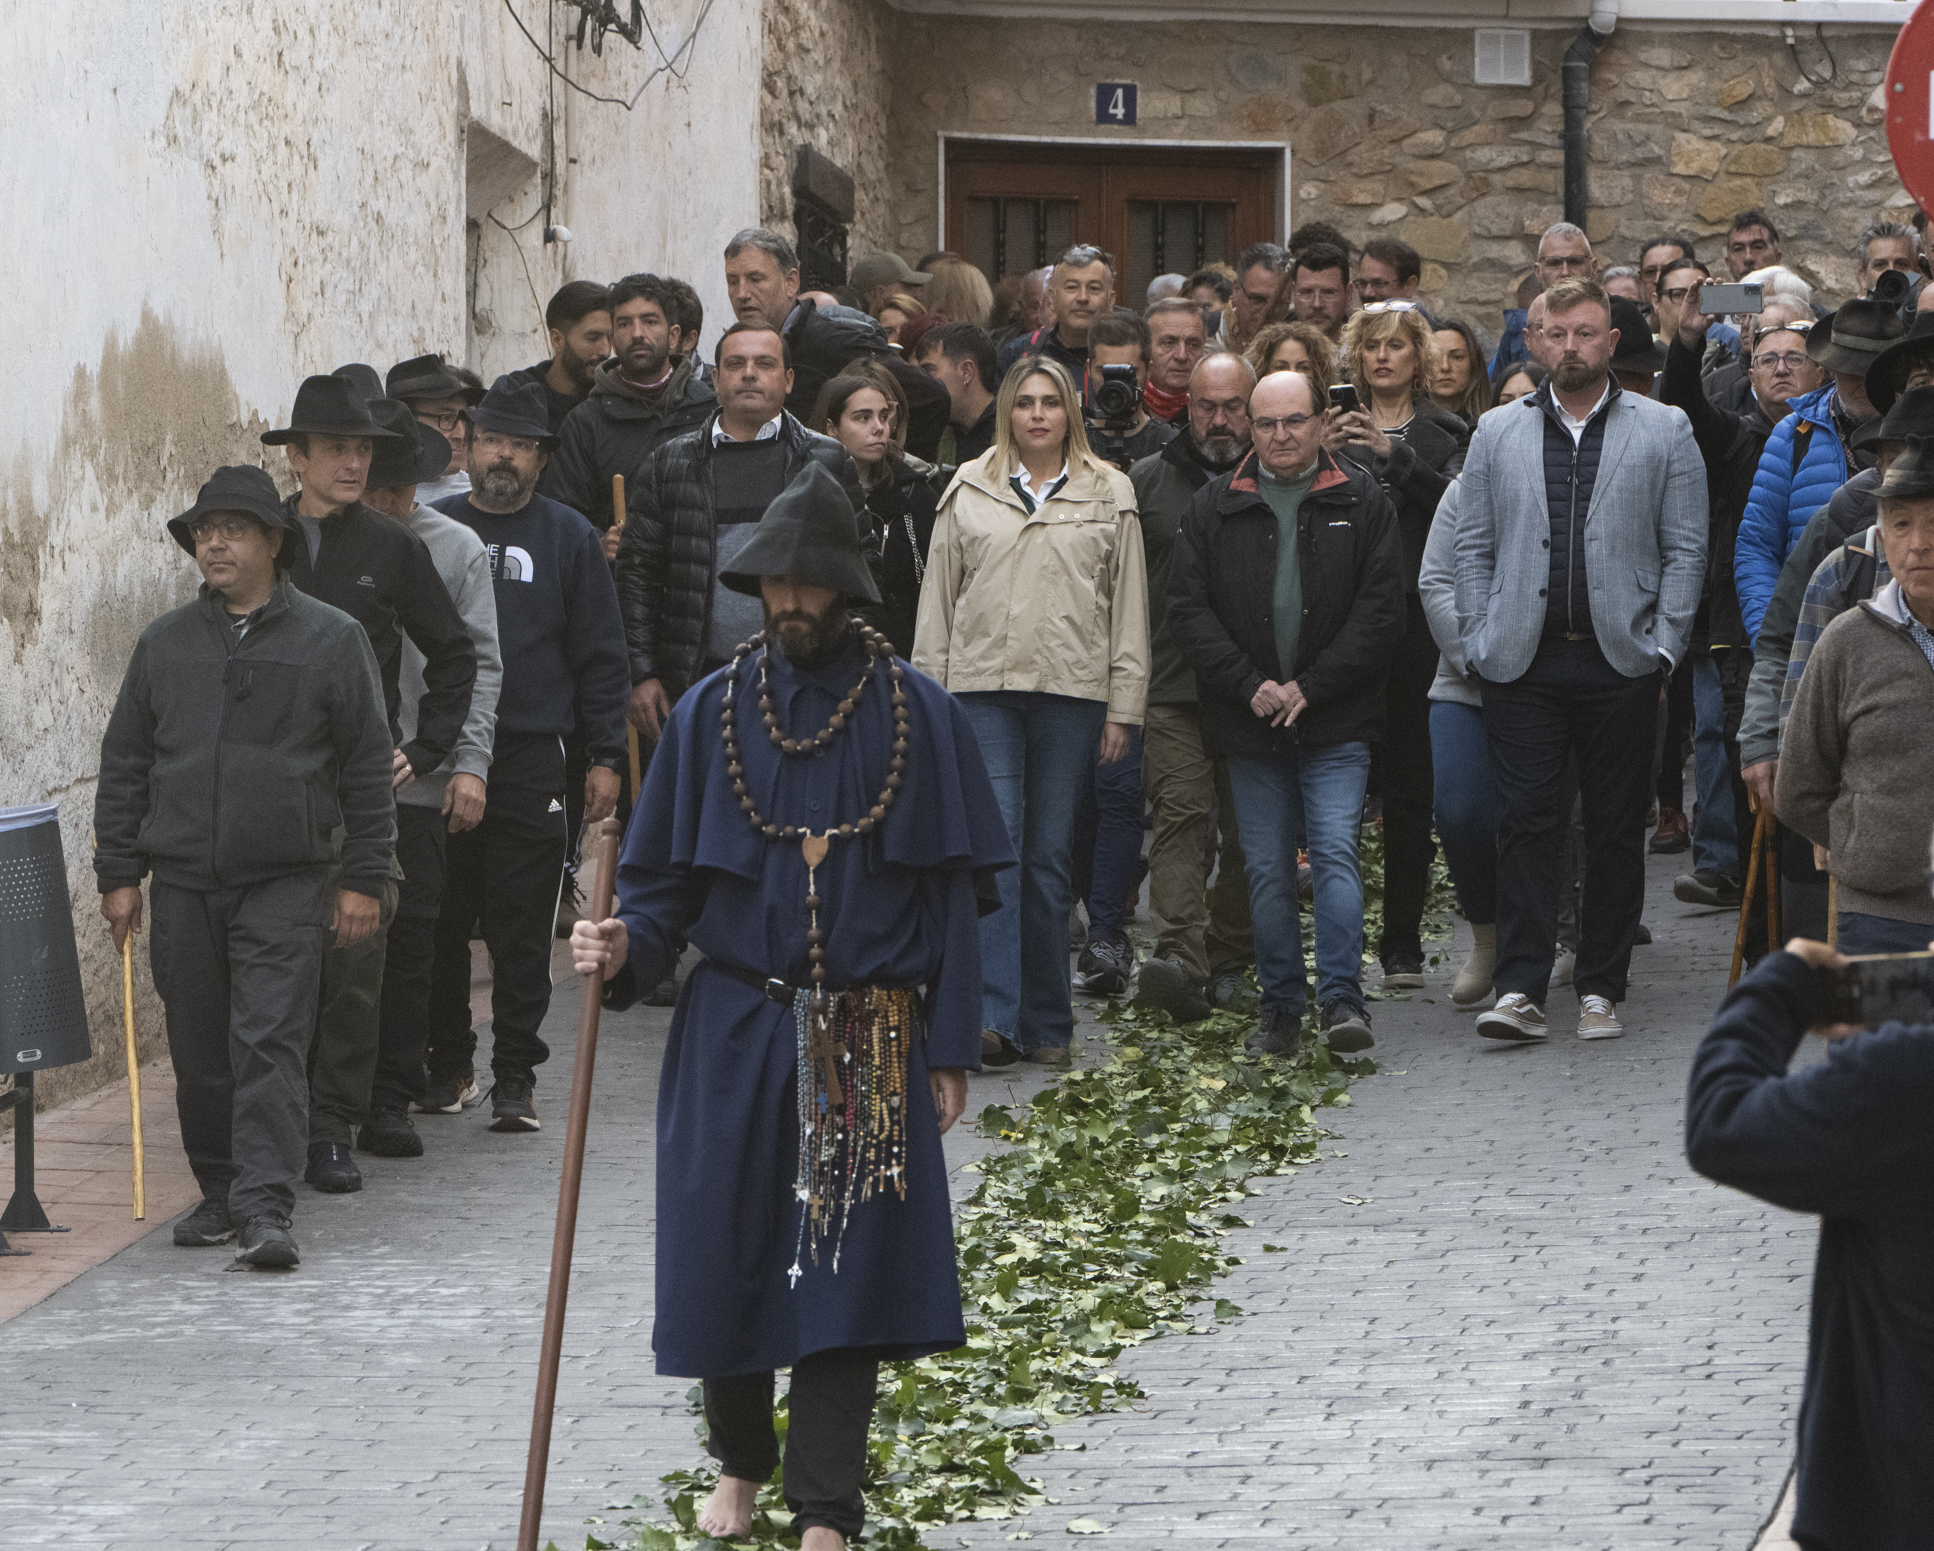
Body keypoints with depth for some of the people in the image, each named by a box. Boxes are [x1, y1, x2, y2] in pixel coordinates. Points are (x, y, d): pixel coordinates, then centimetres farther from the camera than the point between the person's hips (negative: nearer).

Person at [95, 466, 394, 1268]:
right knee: (198, 1050, 7)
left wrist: (362, 879, -1)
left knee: (271, 1043, -11)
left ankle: (265, 1207, -14)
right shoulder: (164, 644, 9)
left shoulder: (331, 639, 1)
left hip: (286, 881, -3)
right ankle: (220, 1193, 21)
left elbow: (368, 765, 3)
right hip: (182, 882, 3)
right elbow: (124, 762, 13)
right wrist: (119, 874, 8)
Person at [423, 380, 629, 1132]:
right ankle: (448, 1063, 16)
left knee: (522, 927, -1)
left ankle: (515, 1075, 4)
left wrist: (606, 758, 1)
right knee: (440, 921, 4)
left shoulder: (568, 537, 7)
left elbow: (600, 654, 7)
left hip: (530, 758, -1)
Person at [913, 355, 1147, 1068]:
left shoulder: (1109, 494, 8)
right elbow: (938, 598, 11)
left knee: (1049, 855, 4)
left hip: (1072, 689, 0)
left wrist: (1123, 706, 3)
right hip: (982, 685, 0)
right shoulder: (969, 491, 9)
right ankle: (991, 1012, -17)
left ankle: (1047, 1025, 10)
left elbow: (1128, 604, 8)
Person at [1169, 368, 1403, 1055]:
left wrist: (1311, 687, -10)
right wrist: (1249, 686, -9)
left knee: (1336, 851, -13)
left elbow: (1380, 611, -2)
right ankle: (1281, 1009, 12)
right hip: (1249, 726, 2)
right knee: (1267, 869, 5)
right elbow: (1188, 609, 2)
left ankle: (1341, 997, -13)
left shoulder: (1361, 503, 3)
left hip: (1336, 725, -2)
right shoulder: (1214, 506, 7)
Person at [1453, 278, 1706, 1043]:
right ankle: (1520, 988, -8)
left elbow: (1685, 550, 4)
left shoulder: (1663, 432, 6)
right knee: (1528, 823, -6)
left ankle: (1600, 988, 10)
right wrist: (1480, 644, 1)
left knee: (1615, 830, 3)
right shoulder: (1497, 433, 11)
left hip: (1620, 659, -1)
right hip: (1524, 660, 1)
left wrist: (1663, 646, -4)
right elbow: (1474, 548, 11)